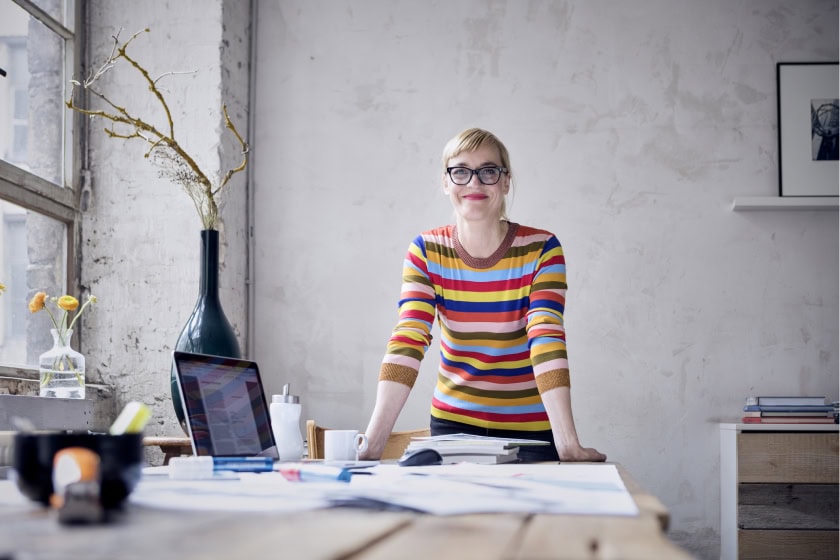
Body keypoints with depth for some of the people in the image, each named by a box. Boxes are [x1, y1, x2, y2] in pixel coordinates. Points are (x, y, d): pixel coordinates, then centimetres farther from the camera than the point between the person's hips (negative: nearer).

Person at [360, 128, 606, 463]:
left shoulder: (542, 250, -12)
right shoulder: (425, 252, -8)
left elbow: (547, 339, -24)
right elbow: (408, 342, -19)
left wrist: (567, 443, -36)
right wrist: (373, 441, -33)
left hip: (531, 427, -1)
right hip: (453, 422, 1)